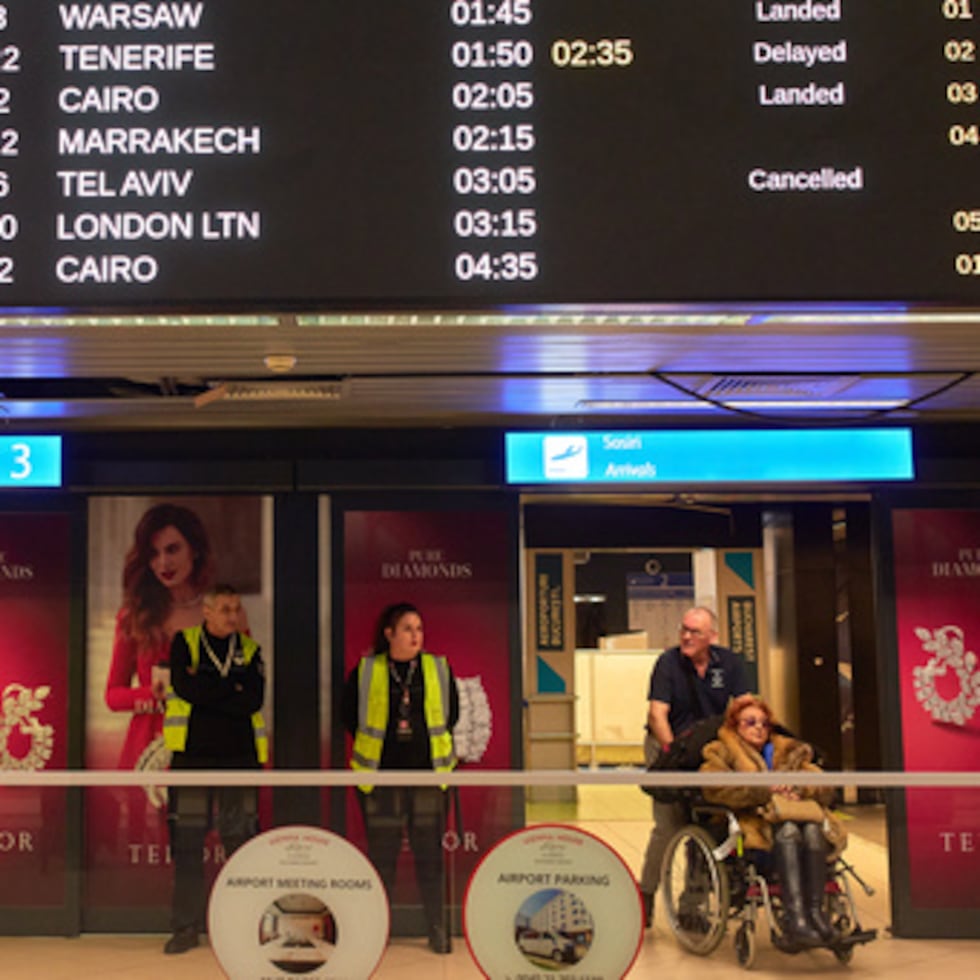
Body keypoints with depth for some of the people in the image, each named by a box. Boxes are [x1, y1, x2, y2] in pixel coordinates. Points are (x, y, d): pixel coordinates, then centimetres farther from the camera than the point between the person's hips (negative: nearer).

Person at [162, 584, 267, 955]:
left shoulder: (249, 650, 10)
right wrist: (231, 690, -7)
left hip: (238, 757, 1)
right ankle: (186, 927, 8)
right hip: (192, 755, -1)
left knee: (242, 841, 1)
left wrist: (205, 690, -9)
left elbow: (254, 700, -5)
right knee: (186, 844, 0)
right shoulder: (184, 642, 7)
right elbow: (183, 685, -11)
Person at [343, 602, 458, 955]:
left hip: (428, 774, 1)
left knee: (430, 857, 4)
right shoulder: (365, 672, 2)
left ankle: (438, 933, 13)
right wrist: (372, 747, 5)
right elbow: (350, 716, 8)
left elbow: (452, 714, 13)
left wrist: (432, 744, 6)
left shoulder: (439, 670, 6)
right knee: (381, 857, 5)